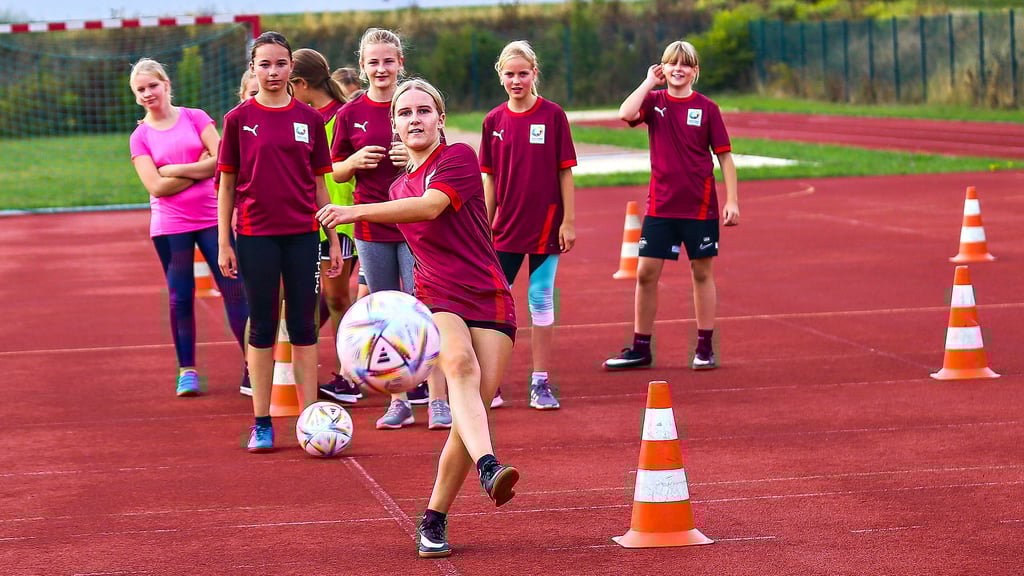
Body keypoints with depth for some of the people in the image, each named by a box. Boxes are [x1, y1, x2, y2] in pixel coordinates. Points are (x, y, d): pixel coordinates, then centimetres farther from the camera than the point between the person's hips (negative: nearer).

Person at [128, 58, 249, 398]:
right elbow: (156, 187, -7)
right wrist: (198, 169, -8)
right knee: (180, 297, 3)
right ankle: (186, 370, 13)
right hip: (170, 226, 0)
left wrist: (175, 170, -11)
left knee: (234, 289, -4)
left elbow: (222, 161, -8)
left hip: (211, 217, 0)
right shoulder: (140, 137, 4)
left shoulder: (195, 118, 4)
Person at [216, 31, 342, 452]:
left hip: (302, 235, 2)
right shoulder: (239, 119, 1)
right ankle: (261, 424, 9)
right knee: (262, 328, 3)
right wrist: (224, 243, 0)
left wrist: (334, 240, 9)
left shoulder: (309, 119, 6)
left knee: (304, 327, 4)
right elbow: (226, 184, 4)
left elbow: (319, 184, 11)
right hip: (256, 235, -1)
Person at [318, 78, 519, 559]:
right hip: (437, 301, 2)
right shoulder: (399, 188, 18)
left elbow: (430, 206, -21)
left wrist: (357, 211, -26)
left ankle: (434, 519, 4)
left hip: (488, 300, -2)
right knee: (460, 364, -33)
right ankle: (488, 467, -57)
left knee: (470, 415, -11)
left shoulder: (459, 157, -2)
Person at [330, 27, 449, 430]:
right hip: (372, 230, 2)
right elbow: (337, 173, 10)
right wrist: (355, 161, -11)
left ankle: (437, 401, -5)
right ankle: (399, 402, 13)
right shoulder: (350, 114, 5)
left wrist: (416, 157, -15)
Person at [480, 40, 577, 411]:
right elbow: (489, 178, 8)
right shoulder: (494, 121, 3)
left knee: (541, 301, 4)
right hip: (506, 227, 2)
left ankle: (540, 383, 10)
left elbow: (565, 171, -2)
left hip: (545, 225, -2)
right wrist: (486, 225, 6)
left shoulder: (552, 116, -4)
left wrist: (569, 221, -6)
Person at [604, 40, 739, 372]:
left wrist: (732, 200, -6)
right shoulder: (654, 101, 3)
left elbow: (724, 156, 0)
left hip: (700, 207, -2)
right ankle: (640, 349, 11)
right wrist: (649, 82, -10)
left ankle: (705, 348, 14)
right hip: (660, 205, 2)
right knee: (646, 273, 1)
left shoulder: (706, 108, -2)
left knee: (702, 273, 6)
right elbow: (626, 114, -19)